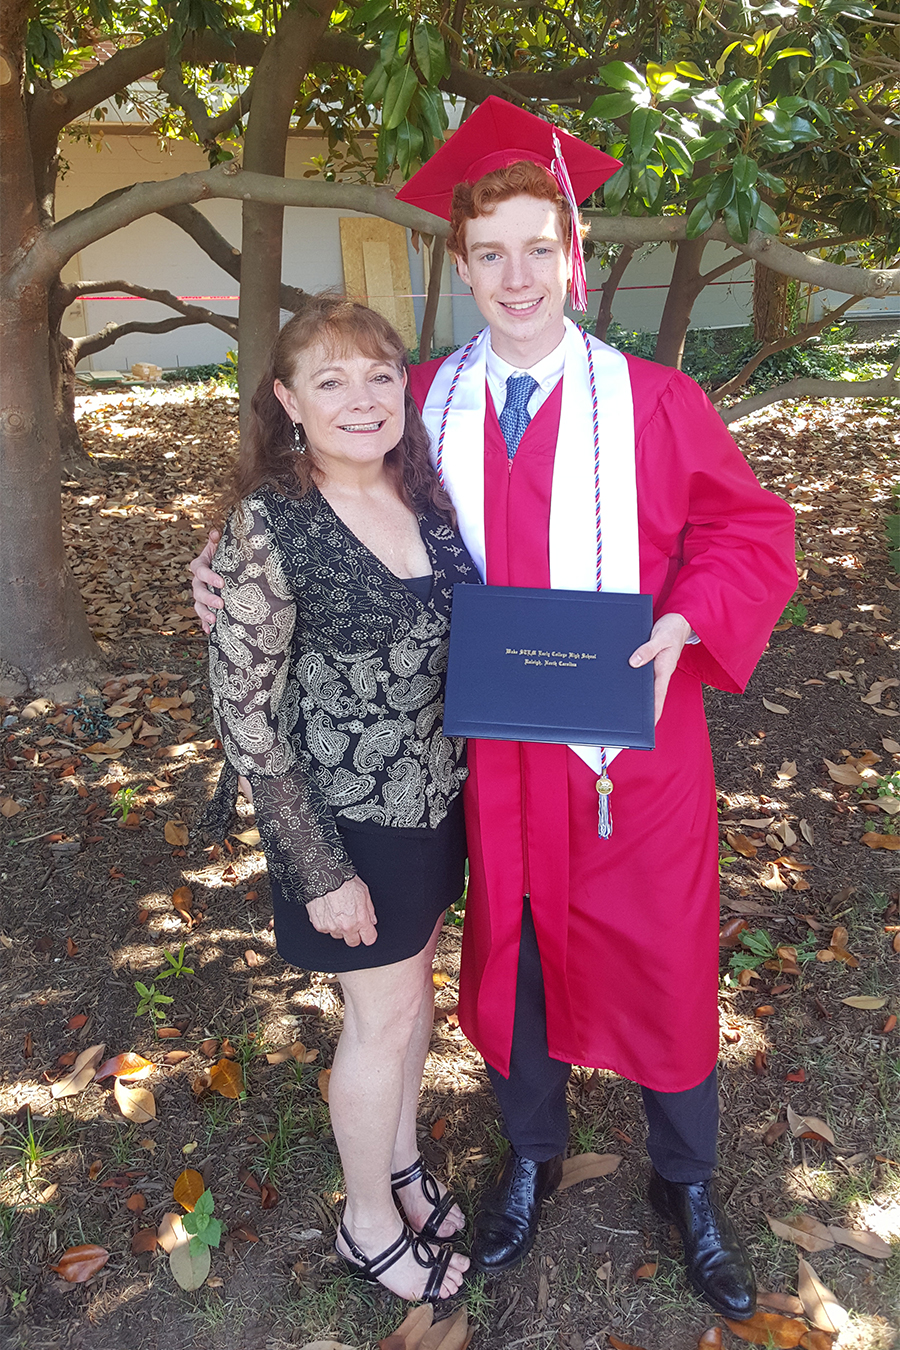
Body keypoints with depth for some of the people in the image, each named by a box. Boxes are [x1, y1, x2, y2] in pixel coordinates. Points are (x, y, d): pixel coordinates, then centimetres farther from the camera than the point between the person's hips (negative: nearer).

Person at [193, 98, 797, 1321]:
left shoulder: (650, 400, -7)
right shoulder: (426, 403, 0)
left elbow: (751, 530, -2)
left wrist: (682, 627, -20)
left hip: (635, 747, -1)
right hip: (495, 755, 2)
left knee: (663, 966, 13)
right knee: (511, 957, 19)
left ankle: (687, 1183, 43)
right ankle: (532, 1157, 49)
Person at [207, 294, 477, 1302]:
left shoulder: (422, 491, -2)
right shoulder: (269, 523, -20)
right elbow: (244, 710, -17)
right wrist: (320, 869, -16)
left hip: (436, 794, 6)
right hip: (347, 815, -6)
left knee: (413, 983, 23)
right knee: (384, 1017, 11)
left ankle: (399, 1160, 50)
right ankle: (369, 1225, 38)